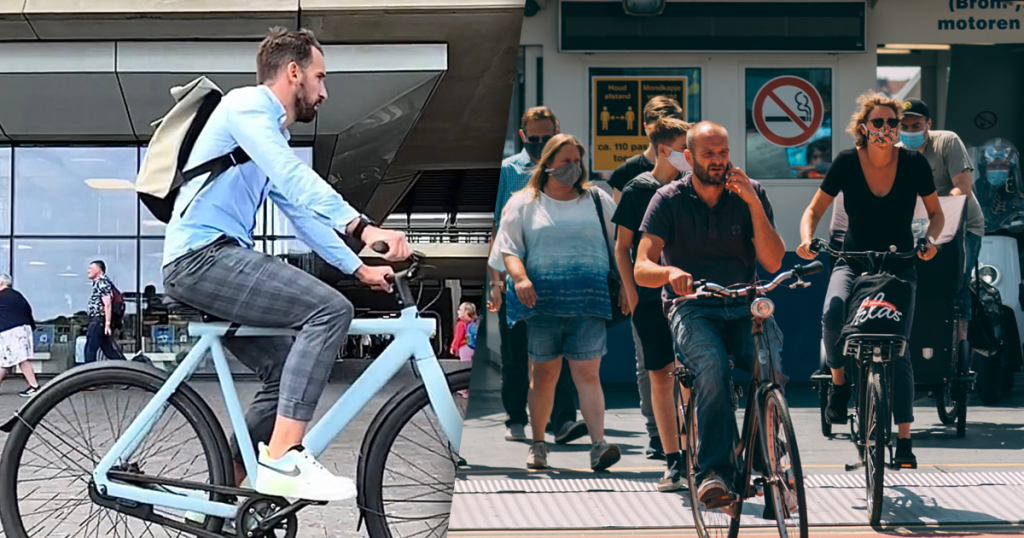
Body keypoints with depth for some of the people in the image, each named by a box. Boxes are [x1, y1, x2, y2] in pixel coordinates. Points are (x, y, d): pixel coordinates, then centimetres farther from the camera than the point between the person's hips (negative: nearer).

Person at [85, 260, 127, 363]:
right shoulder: (98, 283, 20)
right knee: (110, 350, 9)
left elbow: (107, 304, -19)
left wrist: (107, 323, -24)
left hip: (99, 321, -10)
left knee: (90, 349, -7)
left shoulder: (102, 283, -11)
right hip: (97, 321, 10)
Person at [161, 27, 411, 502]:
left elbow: (303, 213, 28)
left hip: (205, 265, 11)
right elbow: (296, 180, -22)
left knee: (288, 371, 12)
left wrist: (359, 268, 18)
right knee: (330, 308, -21)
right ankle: (282, 459, -26)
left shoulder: (271, 132, 26)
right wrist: (362, 227, -31)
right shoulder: (247, 104, -6)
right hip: (202, 256, -11)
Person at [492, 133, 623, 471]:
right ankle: (538, 444, 18)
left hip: (588, 303, 1)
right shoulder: (524, 203, 11)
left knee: (588, 374, -9)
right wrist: (519, 277, -16)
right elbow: (509, 248, 3)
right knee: (543, 374, 4)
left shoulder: (597, 201, 16)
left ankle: (598, 445, -17)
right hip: (543, 300, 0)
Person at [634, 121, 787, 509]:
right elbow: (641, 270, -5)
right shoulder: (669, 200, 3)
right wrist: (670, 273, -29)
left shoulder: (751, 193, 7)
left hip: (744, 306, 2)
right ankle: (715, 472, -33)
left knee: (769, 363, -31)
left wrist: (754, 204, -11)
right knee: (713, 365, -34)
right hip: (691, 308, -1)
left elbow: (773, 262, -2)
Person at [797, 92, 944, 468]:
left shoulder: (914, 163, -6)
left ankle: (904, 440, -4)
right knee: (833, 316, -31)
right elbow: (814, 211, 2)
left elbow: (936, 213, 8)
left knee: (898, 351, -11)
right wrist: (807, 239, -19)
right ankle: (838, 381, -2)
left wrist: (930, 239, -13)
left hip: (900, 265, 0)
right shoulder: (847, 163, -7)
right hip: (854, 262, 0)